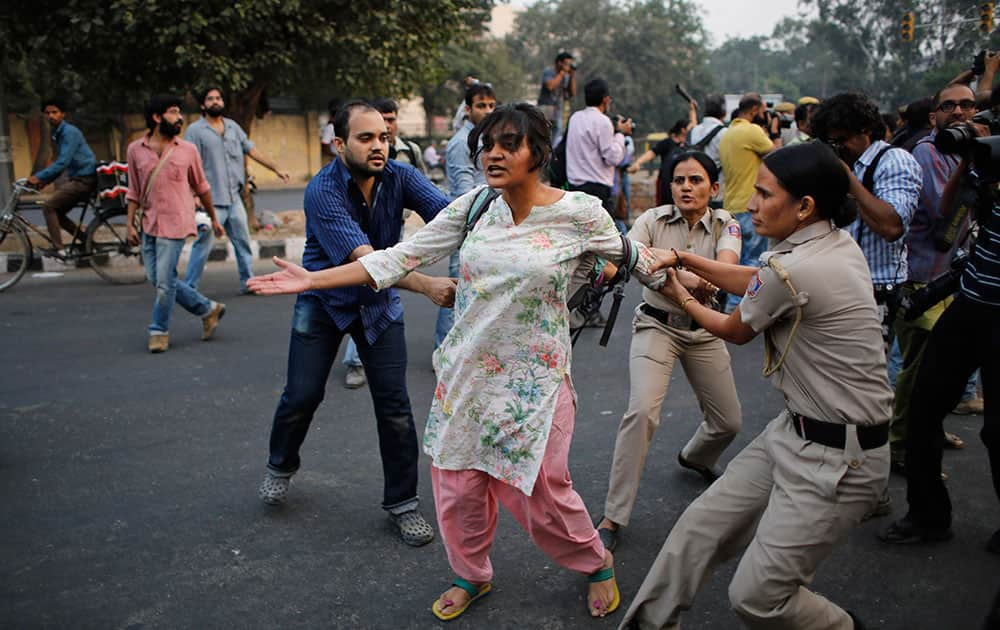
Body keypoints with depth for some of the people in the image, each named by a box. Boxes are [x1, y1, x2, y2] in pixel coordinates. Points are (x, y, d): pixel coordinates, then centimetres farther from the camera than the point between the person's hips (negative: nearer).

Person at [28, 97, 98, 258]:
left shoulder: (70, 132, -14)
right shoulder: (56, 134, 16)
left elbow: (63, 162, -23)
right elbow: (60, 162, 23)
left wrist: (39, 177, -24)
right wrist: (45, 181, 11)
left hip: (84, 179, -10)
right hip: (76, 178, 10)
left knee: (49, 206, -14)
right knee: (56, 212, 10)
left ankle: (59, 249, -13)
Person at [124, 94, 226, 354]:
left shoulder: (188, 150, 0)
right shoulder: (135, 150, 4)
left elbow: (201, 187, 10)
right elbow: (133, 192, 9)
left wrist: (213, 219, 15)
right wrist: (130, 224, 4)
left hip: (174, 225, -4)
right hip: (149, 224, 4)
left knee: (164, 281, -6)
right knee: (156, 278, 7)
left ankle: (159, 331, 13)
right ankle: (208, 308, 22)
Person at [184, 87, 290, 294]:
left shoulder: (233, 126, 14)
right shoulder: (195, 130, -4)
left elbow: (252, 151, 18)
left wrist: (276, 169, 15)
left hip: (234, 198, 6)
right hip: (211, 200, -6)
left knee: (243, 241, 12)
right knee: (203, 245, -6)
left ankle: (248, 282, 23)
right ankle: (189, 288, 3)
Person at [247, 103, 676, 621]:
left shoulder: (580, 212, -10)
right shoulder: (474, 205, -2)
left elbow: (633, 257, 8)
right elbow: (405, 256, -3)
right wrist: (311, 279, -6)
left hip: (534, 378, -3)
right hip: (468, 370, 4)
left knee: (541, 492, 1)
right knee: (457, 484, 10)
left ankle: (596, 563, 35)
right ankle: (472, 575, 39)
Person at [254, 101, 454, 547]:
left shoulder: (399, 176, -15)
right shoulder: (322, 191, -26)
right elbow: (363, 259, -38)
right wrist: (426, 286, -51)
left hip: (379, 304, 2)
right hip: (324, 300, -2)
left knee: (394, 404, -2)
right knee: (302, 395, 4)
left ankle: (402, 502, 13)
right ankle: (281, 465, 36)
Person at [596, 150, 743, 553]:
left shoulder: (724, 225, -7)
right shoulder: (653, 220, -10)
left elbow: (726, 266, -28)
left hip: (703, 330, 3)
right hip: (657, 326, -3)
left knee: (729, 421, 11)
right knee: (642, 411, -24)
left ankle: (694, 457, 49)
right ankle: (613, 517, -14)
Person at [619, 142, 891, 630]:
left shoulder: (792, 270, -25)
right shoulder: (839, 242, 2)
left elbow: (734, 330, -5)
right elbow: (754, 281, 17)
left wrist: (681, 297, 14)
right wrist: (683, 259, 12)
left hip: (837, 458, -10)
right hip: (797, 428, 10)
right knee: (702, 523, 9)